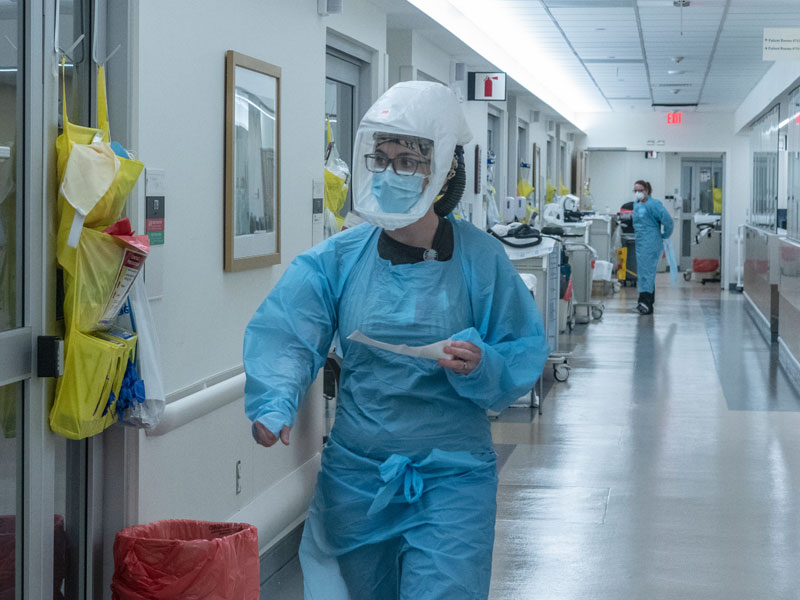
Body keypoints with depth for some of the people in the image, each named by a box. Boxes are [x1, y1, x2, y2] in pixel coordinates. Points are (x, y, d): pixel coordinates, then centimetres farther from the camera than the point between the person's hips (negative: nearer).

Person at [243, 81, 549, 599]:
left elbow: (525, 354, -2)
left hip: (452, 476, -2)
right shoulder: (337, 259, -2)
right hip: (355, 473, 3)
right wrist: (274, 404, -30)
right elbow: (284, 334, -13)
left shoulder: (479, 260, -5)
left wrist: (483, 366, -23)